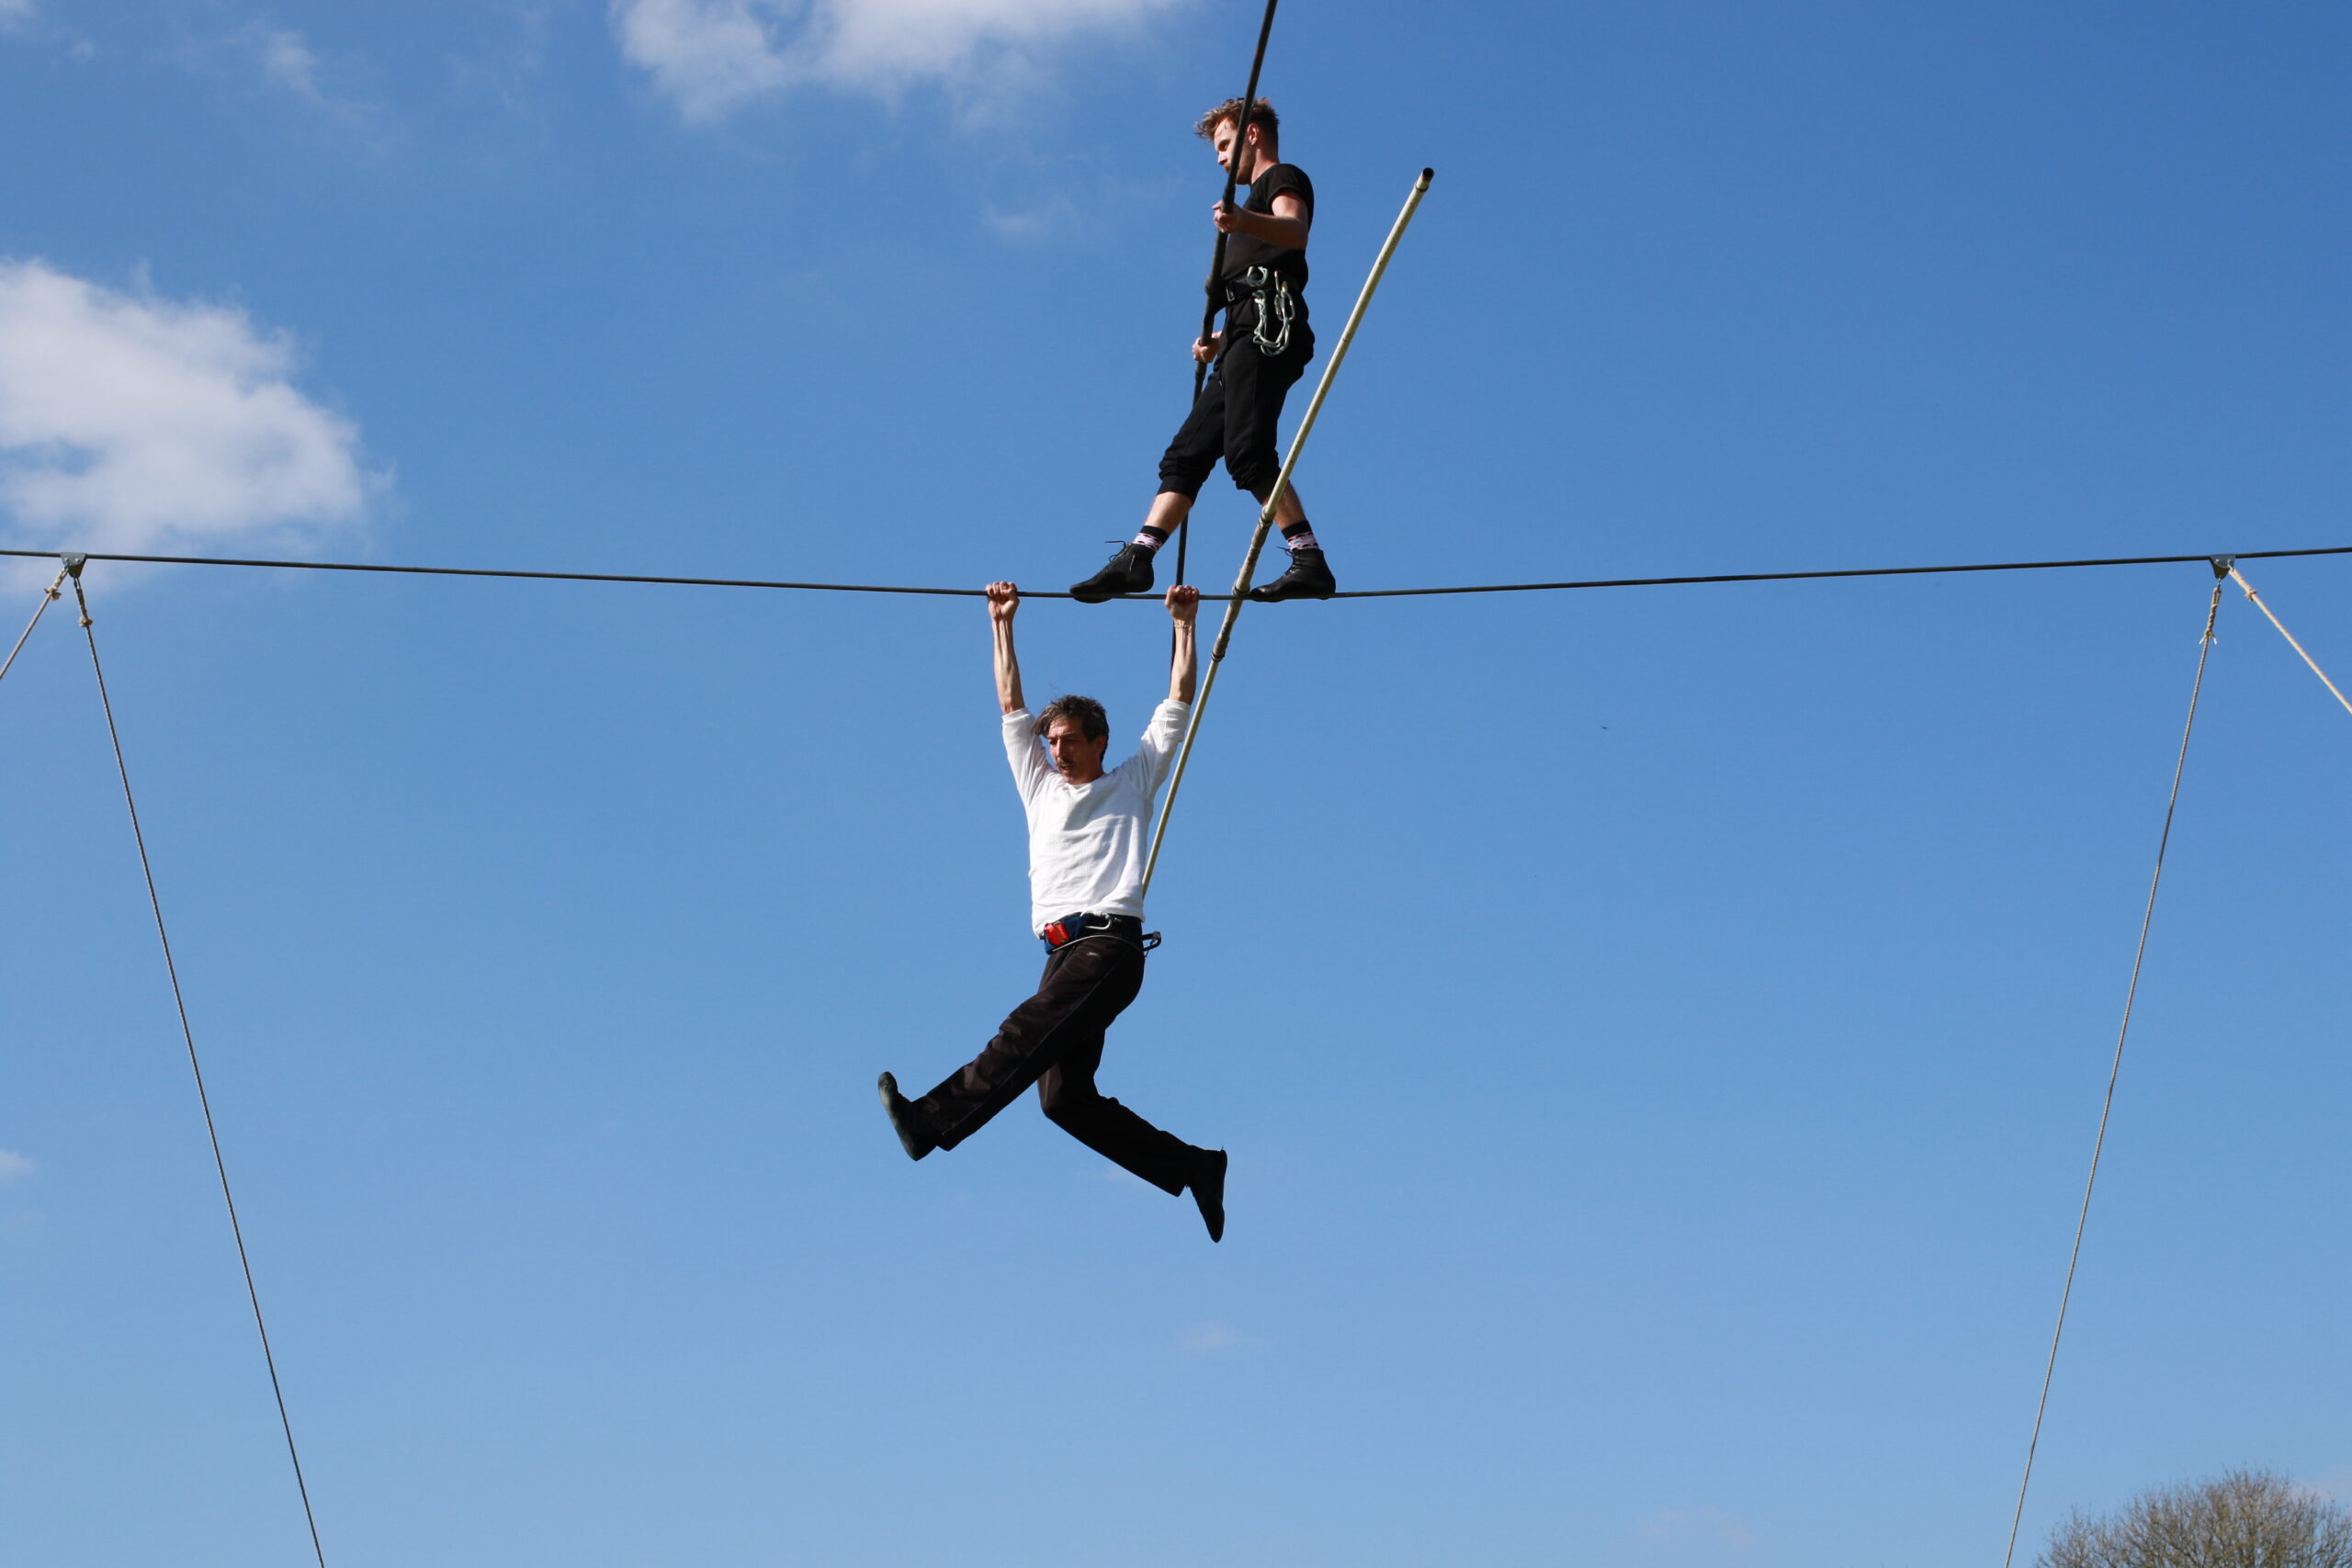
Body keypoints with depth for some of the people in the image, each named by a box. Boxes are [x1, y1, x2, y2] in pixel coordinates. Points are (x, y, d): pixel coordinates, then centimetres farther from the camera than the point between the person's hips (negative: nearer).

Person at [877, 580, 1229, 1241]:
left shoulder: (1132, 783, 16)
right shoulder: (1040, 789, 26)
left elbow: (1177, 704, 17)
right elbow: (1011, 708, 27)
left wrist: (1184, 624, 17)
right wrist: (1003, 625, 26)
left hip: (1111, 945, -5)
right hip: (1062, 951, 5)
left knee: (1027, 1033, -25)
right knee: (1066, 1097, -7)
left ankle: (932, 1121, -40)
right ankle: (1193, 1167, -2)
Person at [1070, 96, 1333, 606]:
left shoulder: (1284, 178, 7)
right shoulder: (1261, 200, 35)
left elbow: (1296, 231, -19)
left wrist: (1243, 222, -39)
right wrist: (1221, 339, 20)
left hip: (1267, 333, -10)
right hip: (1248, 337, 10)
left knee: (1247, 453, -22)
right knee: (1186, 454, 5)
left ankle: (1310, 563, -25)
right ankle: (1135, 559, 2)